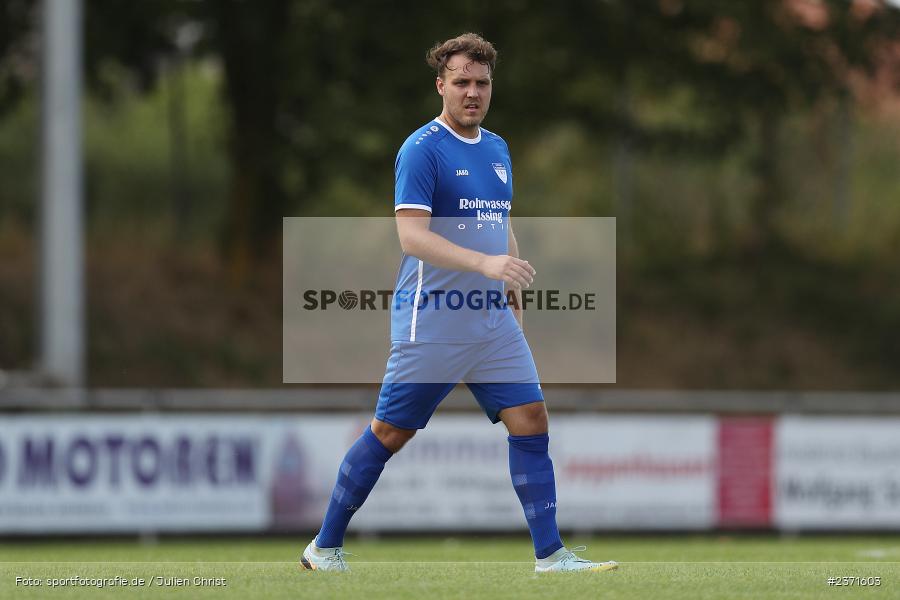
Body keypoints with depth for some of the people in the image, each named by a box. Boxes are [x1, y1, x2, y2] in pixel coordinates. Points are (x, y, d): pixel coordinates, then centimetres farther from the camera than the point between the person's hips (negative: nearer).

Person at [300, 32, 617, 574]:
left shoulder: (497, 150, 13)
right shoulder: (422, 149, -11)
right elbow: (412, 235, -21)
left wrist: (516, 300, 19)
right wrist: (485, 263, -31)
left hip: (493, 320, 7)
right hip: (431, 321, -6)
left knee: (531, 422, -4)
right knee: (390, 433, 1)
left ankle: (550, 555, -2)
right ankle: (325, 548, 14)